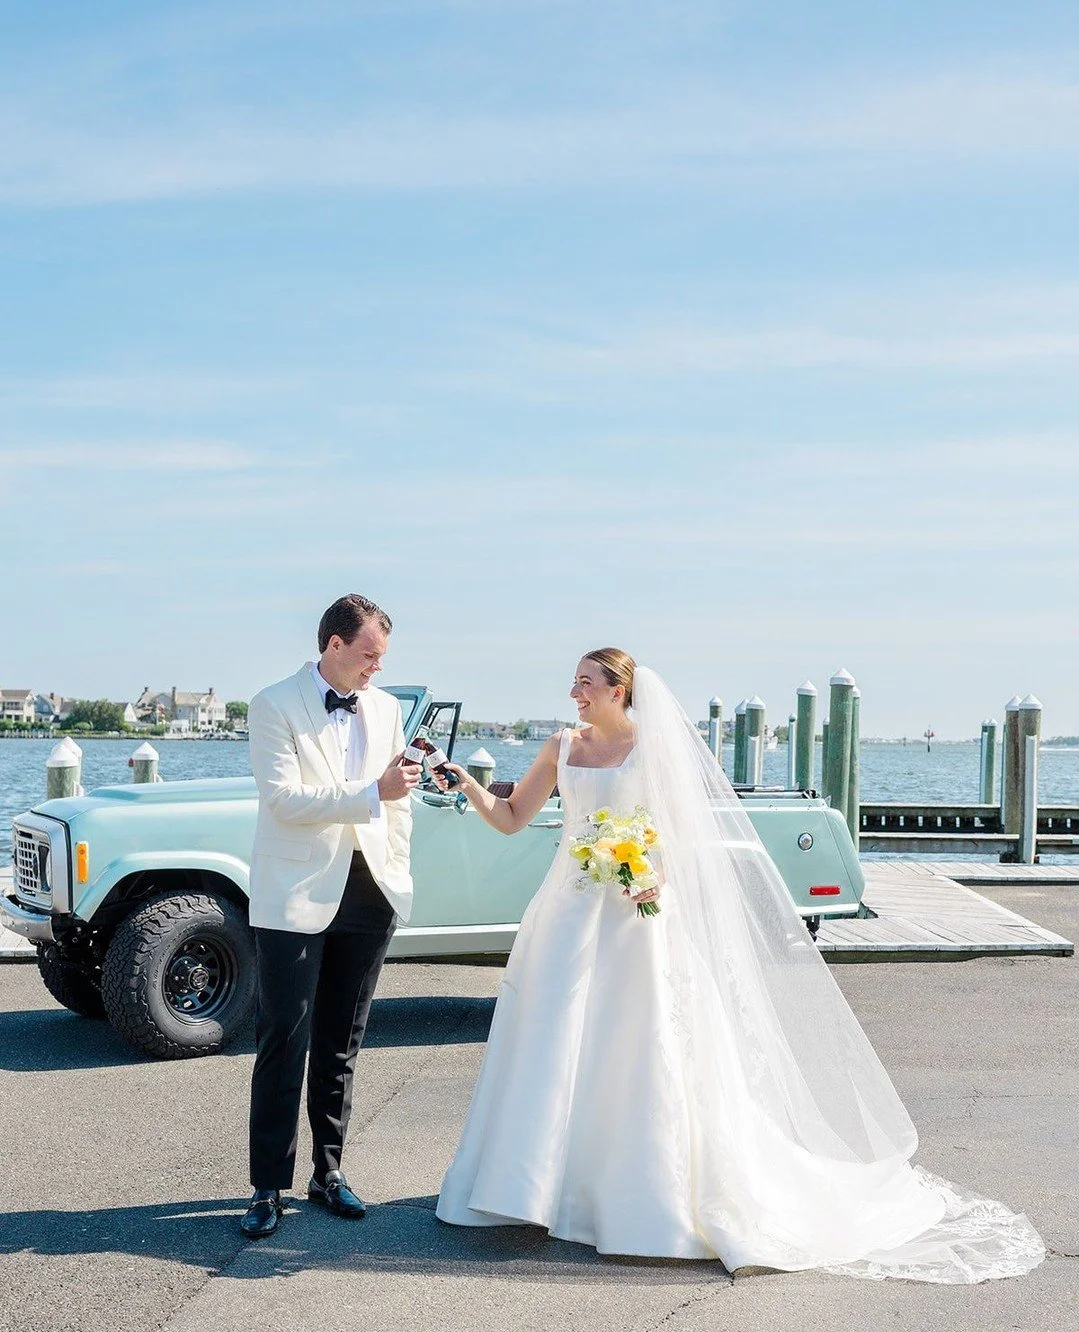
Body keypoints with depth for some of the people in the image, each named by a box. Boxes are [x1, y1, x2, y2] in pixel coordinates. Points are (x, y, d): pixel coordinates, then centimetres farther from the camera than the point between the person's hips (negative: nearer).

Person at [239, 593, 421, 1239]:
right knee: (284, 1042, -3)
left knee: (341, 1044, 12)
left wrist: (397, 876, 10)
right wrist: (371, 793, -22)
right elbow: (284, 798, -16)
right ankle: (269, 1186, 5)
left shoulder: (386, 708, 10)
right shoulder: (274, 707, -6)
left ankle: (329, 1170, 23)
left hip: (368, 894, 5)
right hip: (296, 897, -5)